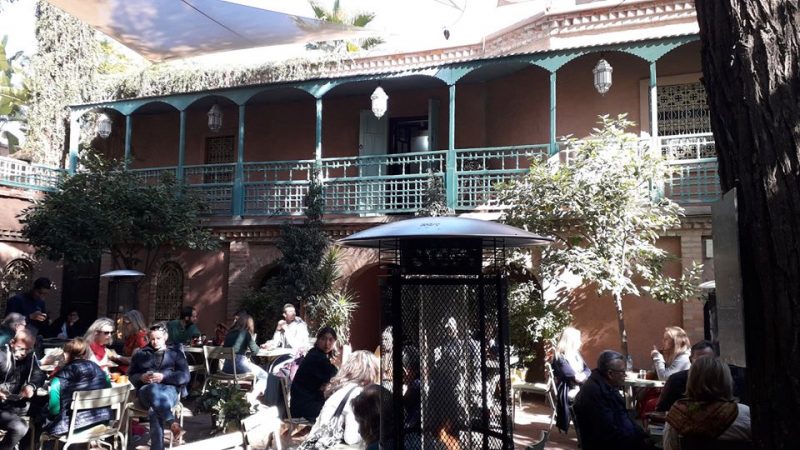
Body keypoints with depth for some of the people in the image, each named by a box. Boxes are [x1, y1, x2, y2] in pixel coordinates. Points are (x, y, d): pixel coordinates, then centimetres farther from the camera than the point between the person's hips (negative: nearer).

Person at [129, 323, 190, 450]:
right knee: (154, 389, -40)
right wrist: (141, 377, -6)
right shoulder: (141, 354, 24)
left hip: (170, 389, -1)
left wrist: (163, 376, -11)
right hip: (146, 390, 1)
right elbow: (131, 375, 18)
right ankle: (173, 424, -49)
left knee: (154, 409, -38)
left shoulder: (175, 352, 17)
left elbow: (185, 376, 5)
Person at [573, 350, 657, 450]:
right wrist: (640, 439, -16)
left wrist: (642, 435, 0)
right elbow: (609, 433, -25)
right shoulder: (593, 392, -24)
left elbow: (623, 417, 14)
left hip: (622, 439, 9)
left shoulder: (607, 386, 8)